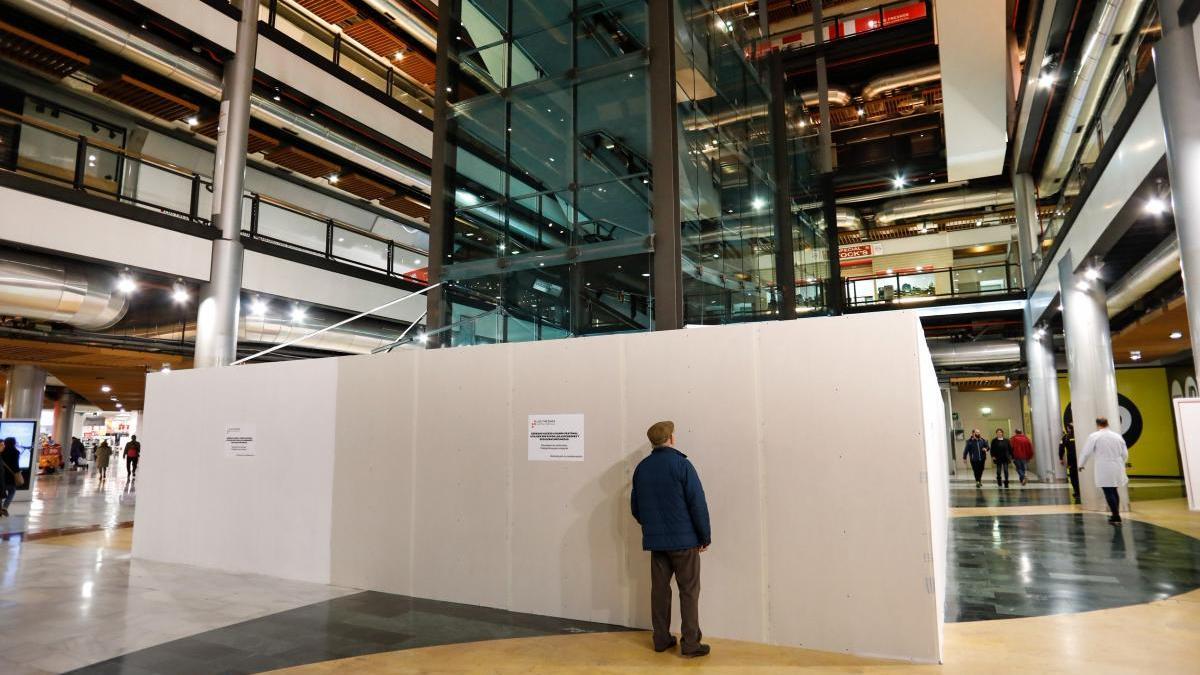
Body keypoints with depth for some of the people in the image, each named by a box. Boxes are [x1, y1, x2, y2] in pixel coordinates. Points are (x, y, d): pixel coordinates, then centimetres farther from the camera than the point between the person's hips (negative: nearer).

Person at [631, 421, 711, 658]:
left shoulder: (641, 468, 5)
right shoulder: (681, 464, -12)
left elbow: (635, 506, 11)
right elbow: (697, 503, -13)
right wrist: (705, 536, -4)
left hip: (655, 541, 5)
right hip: (683, 540, -5)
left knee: (659, 589, 12)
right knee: (689, 591, 4)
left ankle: (661, 639, 19)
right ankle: (690, 643, 5)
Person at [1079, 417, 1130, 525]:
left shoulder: (1094, 436, -8)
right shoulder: (1118, 436, 7)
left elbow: (1086, 452, -6)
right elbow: (1125, 454, 11)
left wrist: (1082, 464, 9)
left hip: (1104, 469, -6)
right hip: (1117, 469, 6)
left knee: (1109, 493, -1)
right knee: (1114, 491, 18)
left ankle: (1116, 517, -3)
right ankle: (1116, 515, 24)